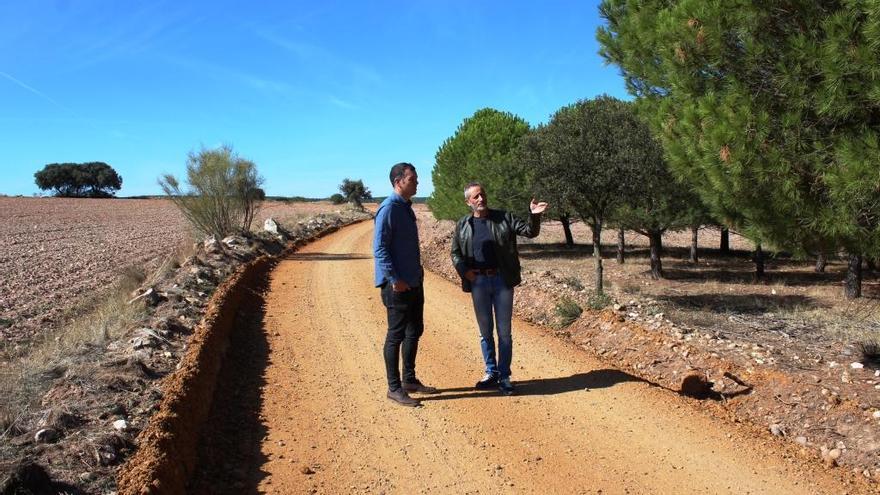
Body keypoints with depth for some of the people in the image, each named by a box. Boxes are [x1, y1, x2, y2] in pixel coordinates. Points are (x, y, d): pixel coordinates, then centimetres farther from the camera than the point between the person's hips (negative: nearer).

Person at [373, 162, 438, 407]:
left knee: (414, 331, 16)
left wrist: (417, 272, 17)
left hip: (414, 282, 9)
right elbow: (379, 248, -20)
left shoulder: (406, 207, 13)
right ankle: (394, 387, 9)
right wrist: (394, 279, -22)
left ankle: (409, 379, 29)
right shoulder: (389, 208, -15)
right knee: (396, 335, -1)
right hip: (397, 285, -9)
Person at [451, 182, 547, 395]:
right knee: (485, 331, 11)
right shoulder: (463, 225, 6)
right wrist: (463, 270, -5)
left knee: (504, 331, 3)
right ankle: (491, 373, 25)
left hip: (502, 280, -2)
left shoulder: (504, 218, 1)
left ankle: (504, 376, 13)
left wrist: (534, 216, -22)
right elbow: (455, 253, 12)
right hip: (478, 282, 2)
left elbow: (529, 231, -2)